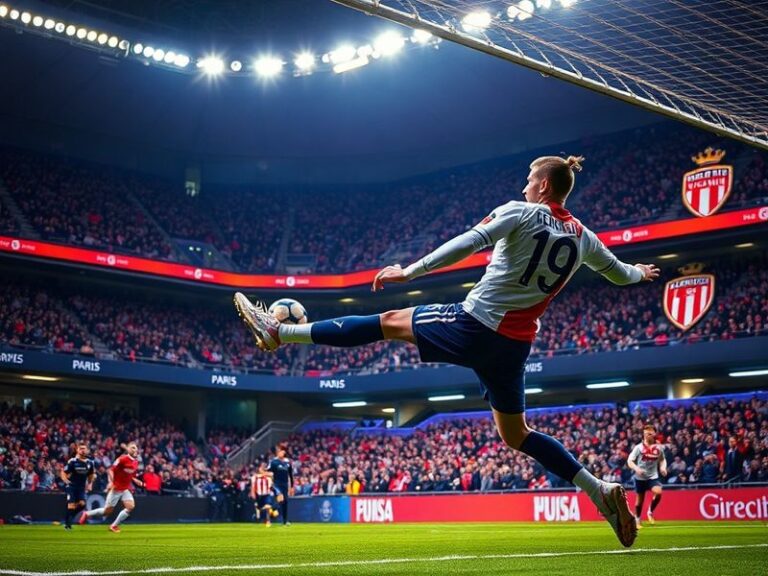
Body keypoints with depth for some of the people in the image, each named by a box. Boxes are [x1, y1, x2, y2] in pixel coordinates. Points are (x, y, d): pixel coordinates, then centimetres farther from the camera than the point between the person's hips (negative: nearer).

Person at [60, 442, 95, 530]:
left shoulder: (90, 463, 2)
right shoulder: (72, 461, -11)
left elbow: (91, 475, 20)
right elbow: (63, 473, -6)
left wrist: (90, 484, 11)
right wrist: (66, 481, -23)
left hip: (82, 487, 4)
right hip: (72, 486, -4)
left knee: (82, 504, -10)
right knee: (71, 505, -11)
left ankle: (69, 517, 12)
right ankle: (67, 523, 4)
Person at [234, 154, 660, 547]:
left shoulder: (520, 212, -5)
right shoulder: (582, 236, 11)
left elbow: (468, 243, -18)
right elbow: (620, 274, 27)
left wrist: (409, 271, -16)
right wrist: (640, 273, 51)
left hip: (474, 325, -5)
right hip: (515, 344, 5)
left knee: (388, 322, 7)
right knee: (514, 434, 18)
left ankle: (279, 332, 10)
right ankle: (601, 490, 7)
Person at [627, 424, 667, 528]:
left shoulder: (659, 447, -1)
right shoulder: (639, 447, -9)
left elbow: (662, 459, 17)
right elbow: (629, 461, -8)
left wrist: (663, 467, -3)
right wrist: (636, 468, -26)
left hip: (653, 476, 1)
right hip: (640, 477, -1)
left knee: (658, 492, -24)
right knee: (640, 499, 8)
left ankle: (650, 512, 0)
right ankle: (638, 520, 29)